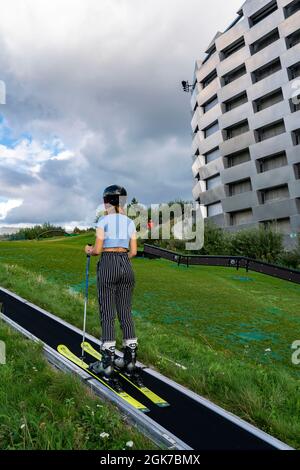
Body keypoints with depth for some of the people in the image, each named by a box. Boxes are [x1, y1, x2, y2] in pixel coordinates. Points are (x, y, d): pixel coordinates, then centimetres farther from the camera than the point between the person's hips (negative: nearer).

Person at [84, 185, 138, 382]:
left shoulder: (103, 221, -4)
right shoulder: (130, 222, 8)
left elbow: (98, 249, -8)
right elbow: (133, 251, 6)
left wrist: (89, 251, 14)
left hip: (107, 266, -4)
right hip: (126, 266, 5)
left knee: (107, 314, 1)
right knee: (126, 313, 10)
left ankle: (107, 364, 7)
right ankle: (130, 360, 17)